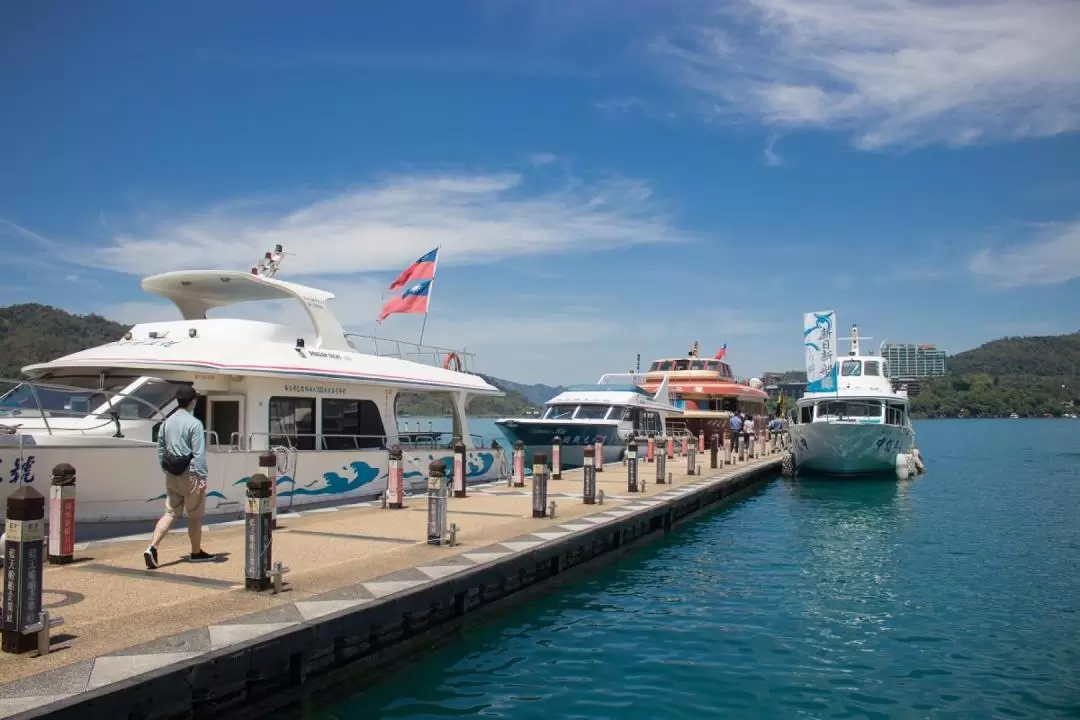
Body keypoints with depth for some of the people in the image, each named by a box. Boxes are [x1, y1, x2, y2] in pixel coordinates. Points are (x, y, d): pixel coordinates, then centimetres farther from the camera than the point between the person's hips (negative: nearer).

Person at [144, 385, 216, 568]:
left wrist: (165, 470, 20)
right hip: (189, 473, -6)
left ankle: (152, 548, -5)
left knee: (171, 513, 10)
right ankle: (196, 553, 19)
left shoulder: (167, 422, 8)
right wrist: (202, 477, -17)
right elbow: (199, 453, -17)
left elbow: (160, 449, 13)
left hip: (171, 474, 6)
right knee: (195, 515, 8)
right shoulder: (194, 423, -14)